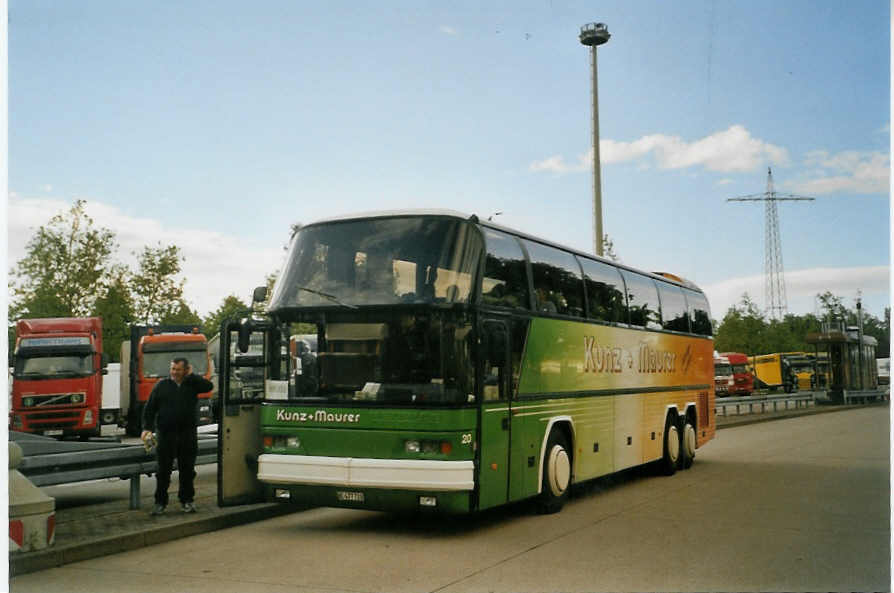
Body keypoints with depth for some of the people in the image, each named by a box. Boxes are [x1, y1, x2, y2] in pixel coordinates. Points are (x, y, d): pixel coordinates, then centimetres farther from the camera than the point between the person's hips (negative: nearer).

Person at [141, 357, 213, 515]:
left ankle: (187, 500, 19)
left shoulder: (192, 384, 7)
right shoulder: (162, 385, 6)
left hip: (187, 434, 1)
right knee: (164, 470, 3)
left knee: (187, 469, 7)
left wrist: (190, 376, -7)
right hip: (166, 433, 0)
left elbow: (208, 386, -11)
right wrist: (147, 427, -4)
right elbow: (150, 408, 6)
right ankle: (160, 502, 12)